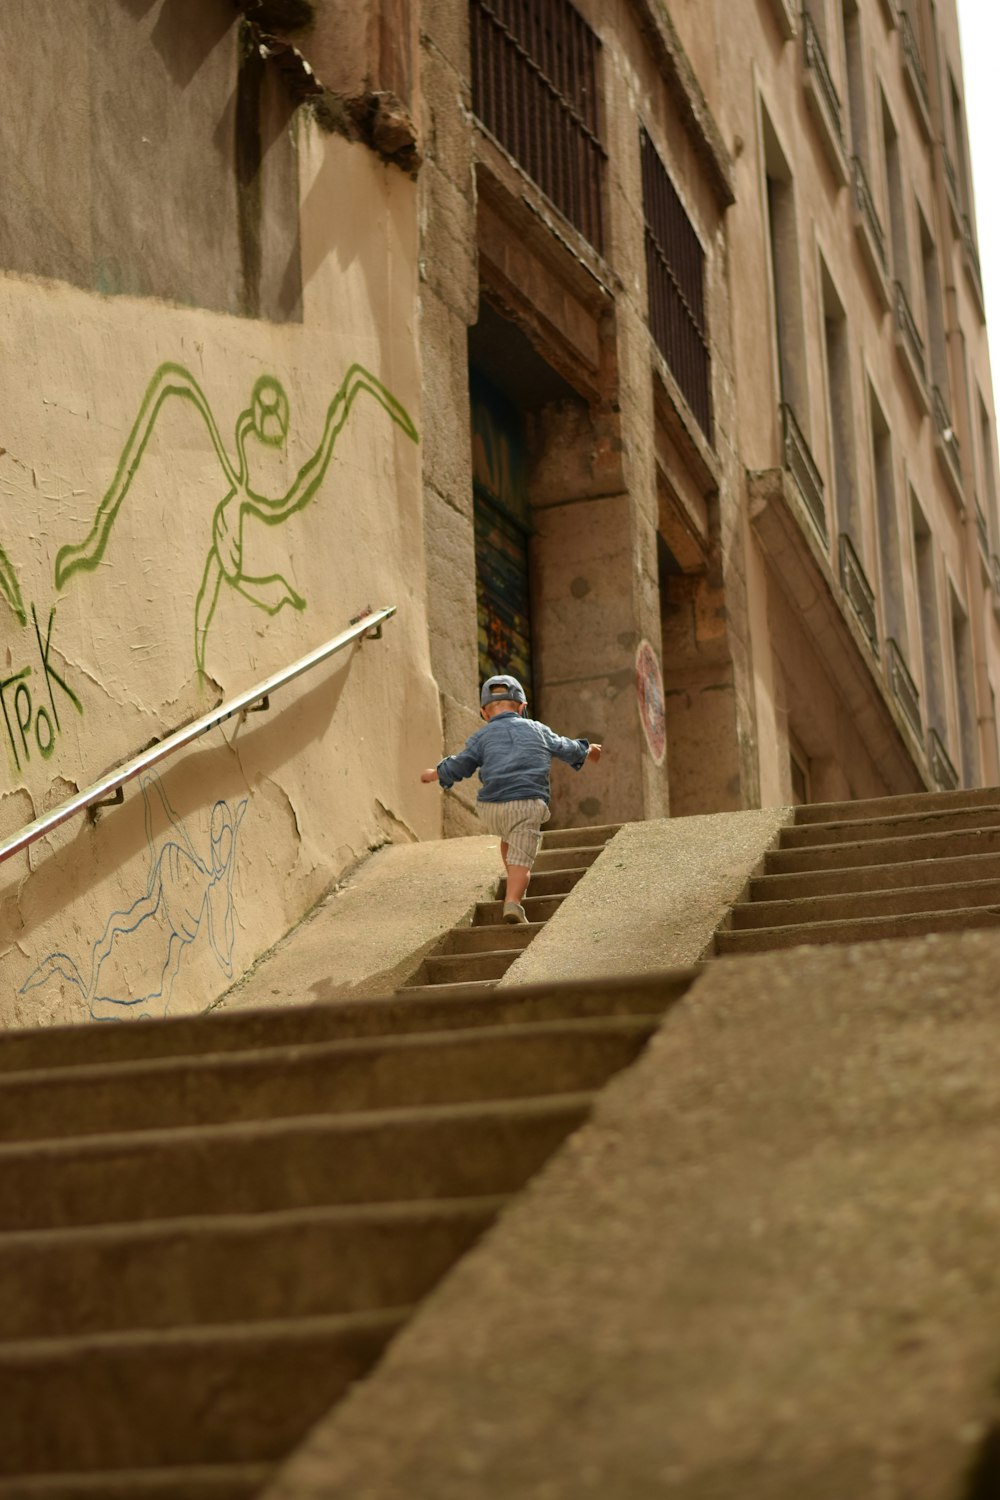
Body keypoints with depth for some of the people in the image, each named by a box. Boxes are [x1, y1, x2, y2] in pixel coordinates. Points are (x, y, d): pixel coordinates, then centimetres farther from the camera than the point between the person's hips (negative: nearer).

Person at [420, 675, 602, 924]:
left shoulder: (482, 737, 11)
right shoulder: (538, 730, 17)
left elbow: (458, 766, 5)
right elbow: (568, 750, 32)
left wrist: (434, 773, 26)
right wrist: (587, 751, 54)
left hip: (491, 807, 1)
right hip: (529, 805, -1)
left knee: (508, 836, 31)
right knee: (521, 859, -5)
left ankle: (514, 889, 33)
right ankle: (513, 901, -25)